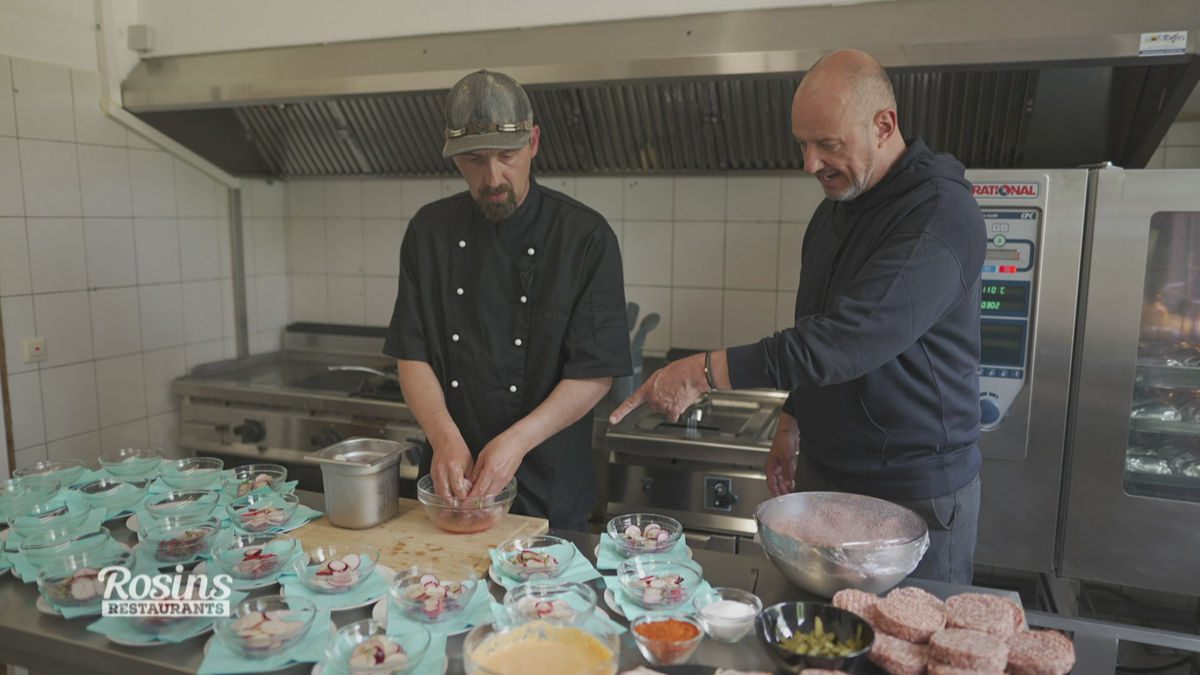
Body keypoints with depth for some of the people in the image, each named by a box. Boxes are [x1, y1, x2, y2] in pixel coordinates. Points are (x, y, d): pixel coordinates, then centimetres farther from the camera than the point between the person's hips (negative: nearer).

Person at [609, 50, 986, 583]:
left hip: (915, 493, -7)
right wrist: (791, 425, 11)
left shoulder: (940, 215, -20)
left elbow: (847, 339, -31)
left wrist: (701, 373, -30)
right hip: (822, 475, 7)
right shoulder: (833, 209, 8)